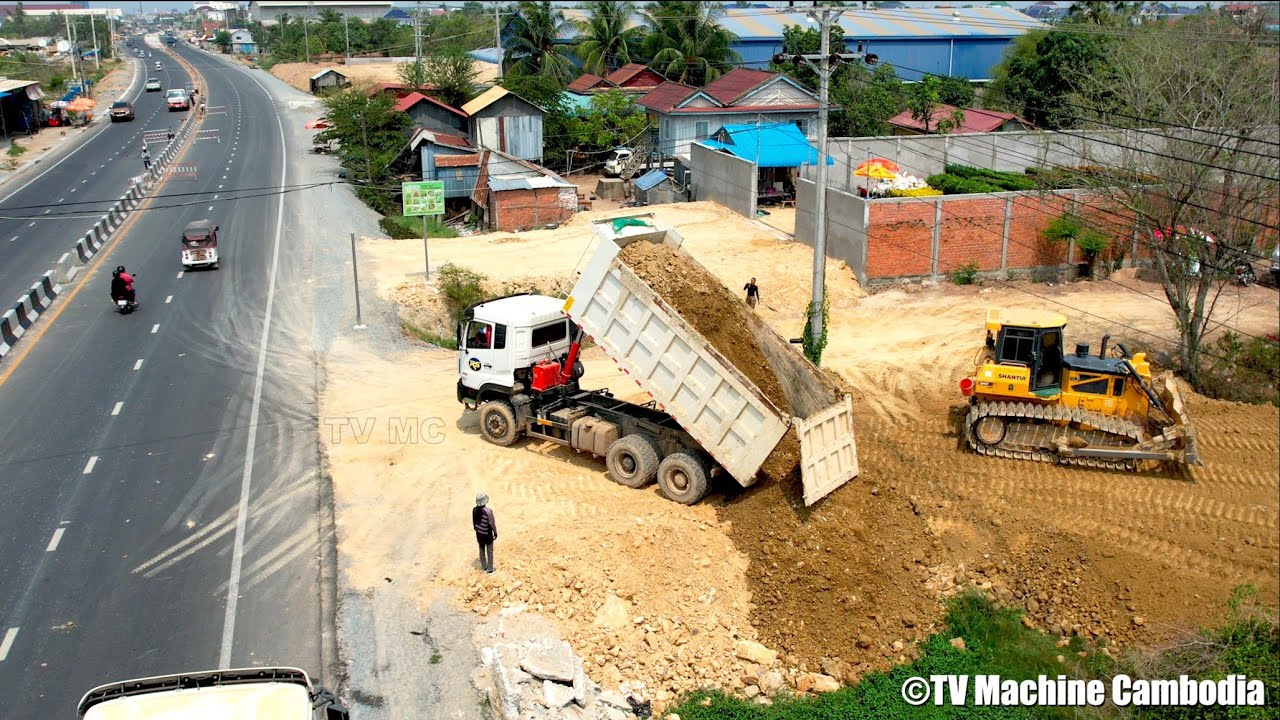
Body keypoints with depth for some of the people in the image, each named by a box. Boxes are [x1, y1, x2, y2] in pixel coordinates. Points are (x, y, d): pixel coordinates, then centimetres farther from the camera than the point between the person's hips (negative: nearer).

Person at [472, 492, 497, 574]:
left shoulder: (474, 510, -12)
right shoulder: (488, 511, -28)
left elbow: (474, 522, 1)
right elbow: (492, 523, -19)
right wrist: (495, 532, -3)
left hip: (479, 534, 5)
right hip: (487, 534, -5)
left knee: (482, 550, 21)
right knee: (489, 552, 12)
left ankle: (484, 567, 35)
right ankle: (490, 569, 20)